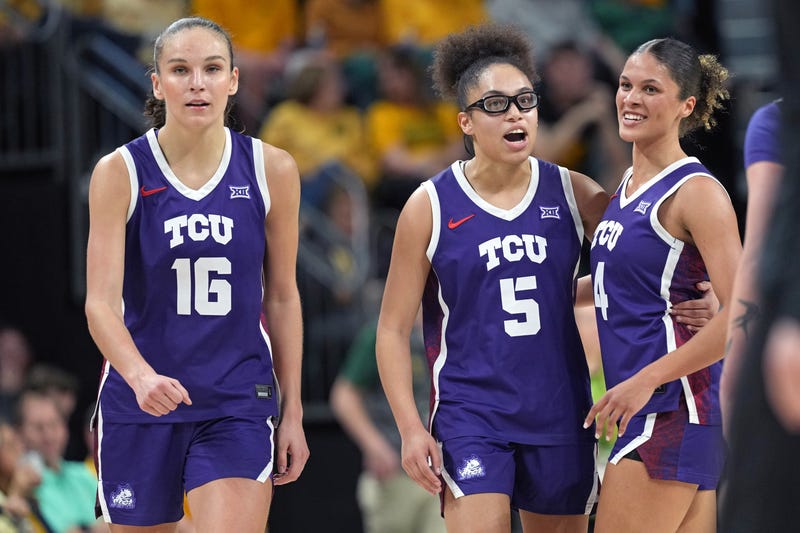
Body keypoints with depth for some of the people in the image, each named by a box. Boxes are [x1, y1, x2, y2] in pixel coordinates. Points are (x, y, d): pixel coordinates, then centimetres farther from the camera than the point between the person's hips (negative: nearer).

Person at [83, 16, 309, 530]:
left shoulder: (271, 170, -1)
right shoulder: (120, 173, -6)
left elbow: (282, 298, 9)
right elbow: (101, 302, -13)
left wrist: (292, 412, 8)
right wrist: (140, 376, -32)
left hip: (237, 404, 0)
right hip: (139, 404, 0)